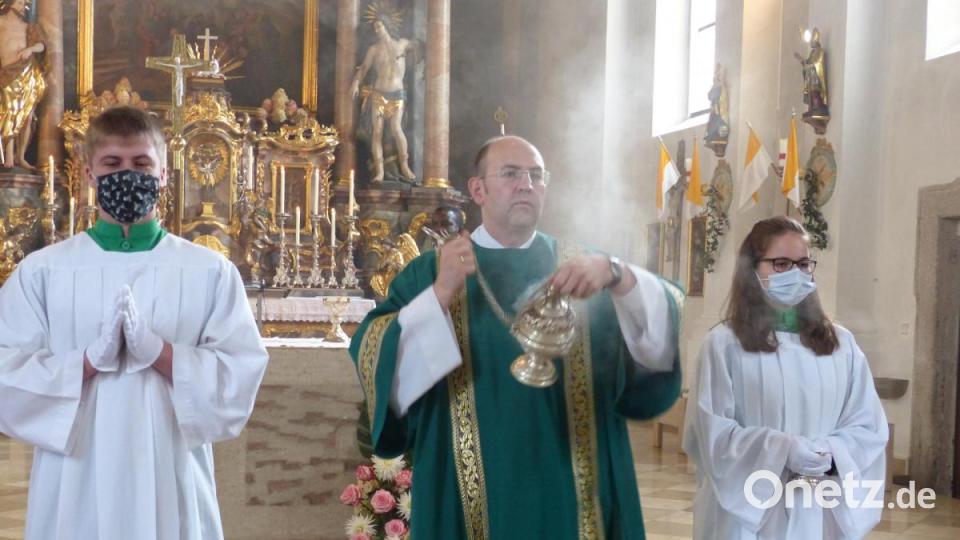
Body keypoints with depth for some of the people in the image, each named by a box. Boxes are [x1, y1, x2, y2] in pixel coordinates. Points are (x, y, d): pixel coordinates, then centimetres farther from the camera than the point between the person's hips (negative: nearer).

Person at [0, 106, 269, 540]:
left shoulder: (211, 272, 1)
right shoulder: (40, 271, 3)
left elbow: (240, 378, -5)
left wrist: (158, 352, -18)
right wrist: (92, 358, -18)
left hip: (172, 488, 0)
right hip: (74, 491, 0)